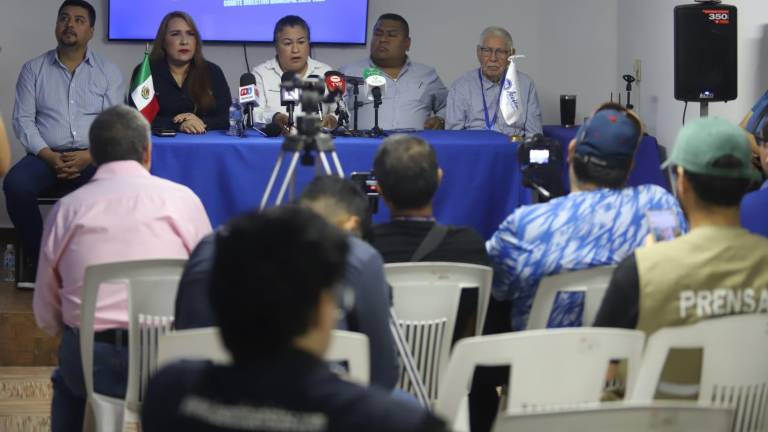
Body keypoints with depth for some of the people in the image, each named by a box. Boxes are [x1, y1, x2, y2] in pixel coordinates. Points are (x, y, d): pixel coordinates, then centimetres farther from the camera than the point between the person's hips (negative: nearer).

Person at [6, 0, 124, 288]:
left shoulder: (108, 72, 10)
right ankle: (37, 257, -11)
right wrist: (49, 156, -12)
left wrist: (90, 156, -14)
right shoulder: (33, 69, 11)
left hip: (92, 158, -1)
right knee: (16, 184, -32)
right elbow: (23, 119, 3)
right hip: (46, 156, 1)